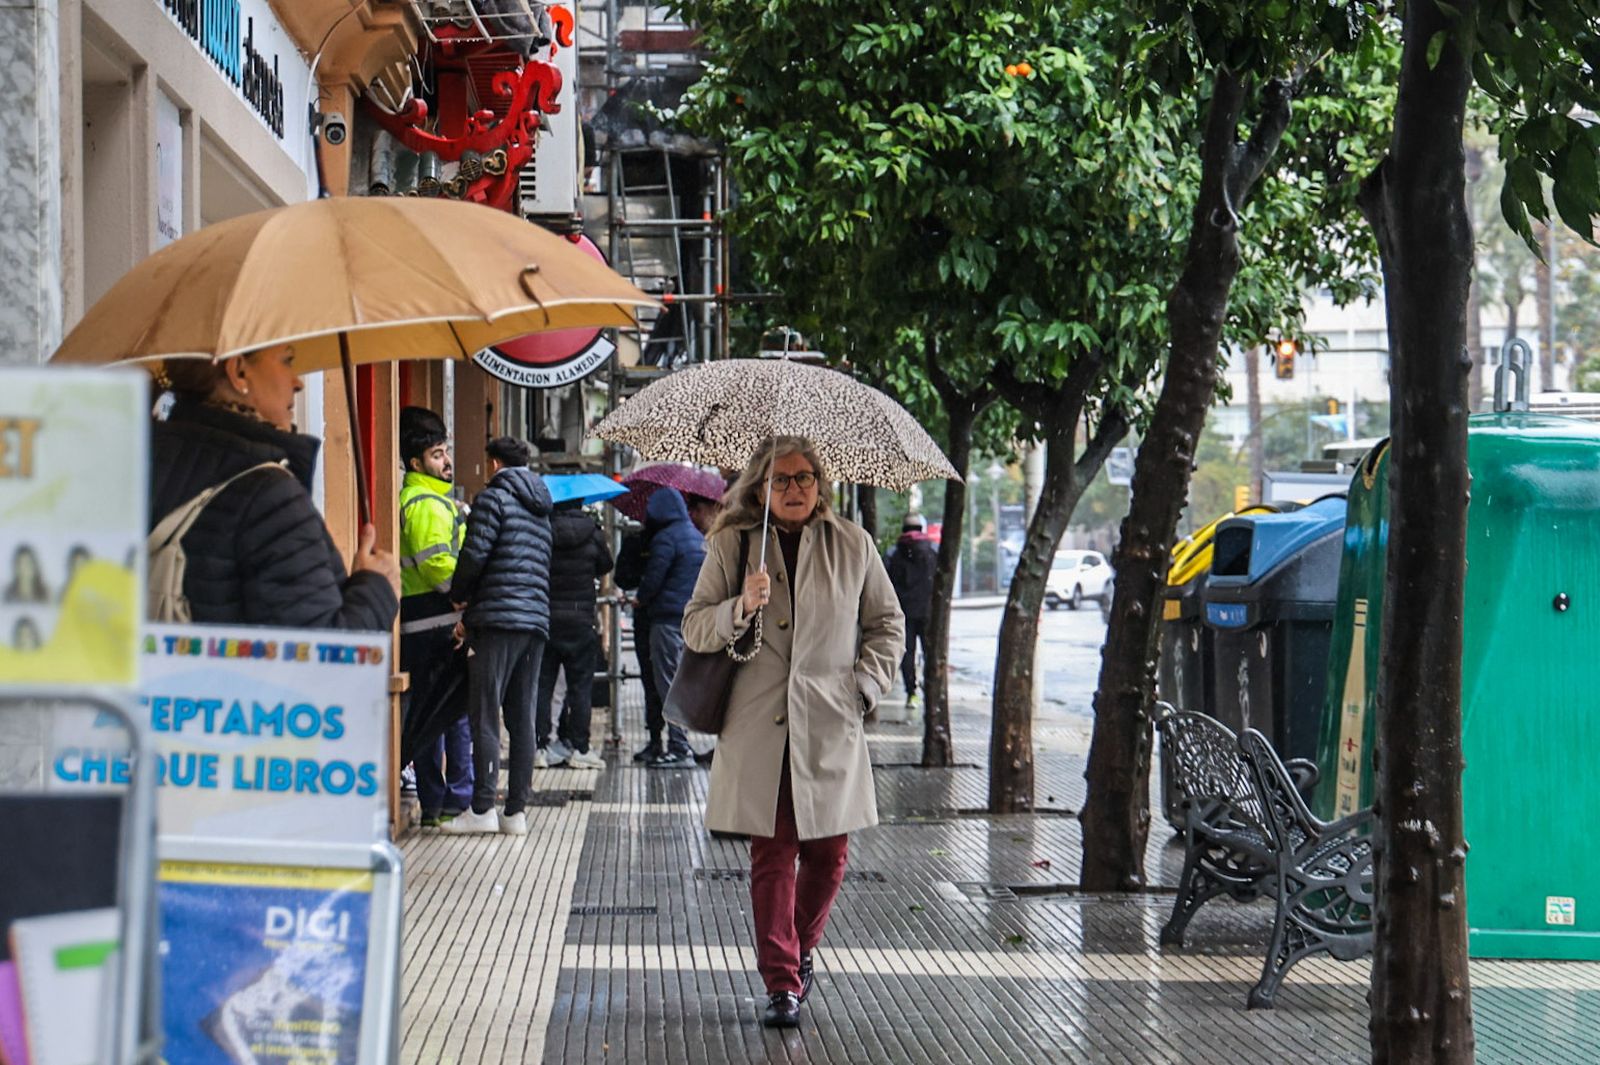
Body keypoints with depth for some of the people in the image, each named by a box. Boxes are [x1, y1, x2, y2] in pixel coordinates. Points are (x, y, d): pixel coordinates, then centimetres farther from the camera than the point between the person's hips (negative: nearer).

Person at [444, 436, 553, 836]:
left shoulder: (495, 496, -2)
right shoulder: (540, 509, 23)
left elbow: (475, 554, -12)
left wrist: (458, 596, 8)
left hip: (499, 621, -7)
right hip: (537, 621, 7)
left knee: (485, 716, -6)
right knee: (522, 719, 7)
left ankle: (482, 809, -10)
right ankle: (517, 811, 6)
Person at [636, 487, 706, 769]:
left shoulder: (665, 539, -11)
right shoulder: (698, 537, 14)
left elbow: (652, 580, -13)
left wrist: (641, 600, 8)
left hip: (669, 618, -8)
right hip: (694, 617, 8)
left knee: (669, 683, -6)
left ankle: (679, 748, -8)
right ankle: (681, 745, 16)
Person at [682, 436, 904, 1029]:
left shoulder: (852, 546, 7)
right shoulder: (731, 546, 5)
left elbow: (887, 623, 15)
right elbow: (695, 628, 3)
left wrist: (864, 685, 1)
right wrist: (741, 607, -16)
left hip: (831, 725, 1)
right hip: (759, 726, -1)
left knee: (828, 852, 5)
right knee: (771, 853, -4)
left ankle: (801, 948, 32)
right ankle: (782, 984, 0)